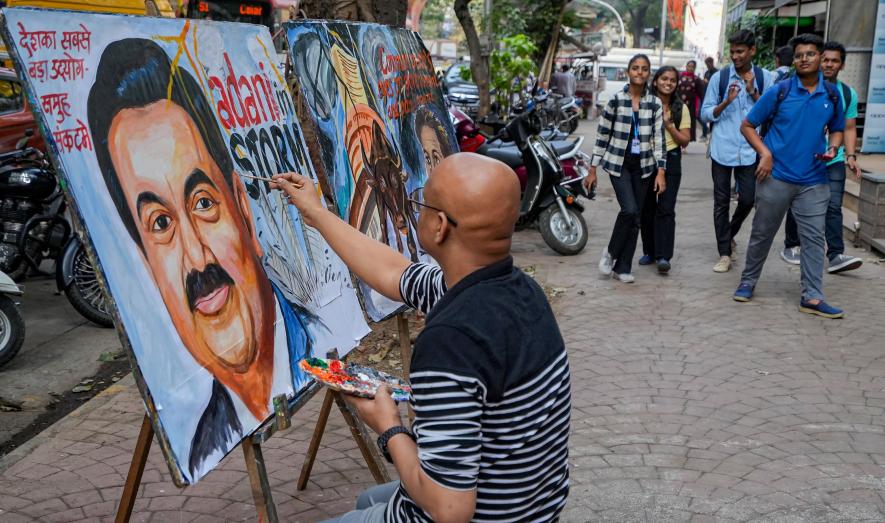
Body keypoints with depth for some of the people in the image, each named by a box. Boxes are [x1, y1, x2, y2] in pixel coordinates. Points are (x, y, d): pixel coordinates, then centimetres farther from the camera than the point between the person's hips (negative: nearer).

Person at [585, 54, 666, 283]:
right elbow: (602, 135, 0)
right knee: (629, 209, -19)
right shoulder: (616, 100, -3)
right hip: (618, 163, -3)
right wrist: (592, 170, -1)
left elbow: (659, 139, 2)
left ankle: (622, 267, 15)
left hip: (643, 165, 3)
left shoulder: (655, 104, 2)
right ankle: (611, 252, 6)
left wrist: (661, 172, -5)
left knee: (636, 217, 5)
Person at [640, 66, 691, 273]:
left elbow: (685, 141, 3)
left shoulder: (680, 108, 5)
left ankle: (663, 256, -11)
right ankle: (649, 251, 19)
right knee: (647, 207, 7)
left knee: (666, 209, -8)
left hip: (670, 159, -1)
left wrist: (669, 126, -10)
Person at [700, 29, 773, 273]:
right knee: (721, 202, 3)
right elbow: (705, 113, 2)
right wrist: (727, 101, -15)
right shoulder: (719, 77, 1)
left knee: (747, 199, 3)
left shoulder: (764, 77, 3)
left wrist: (753, 92, -11)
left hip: (750, 150, 1)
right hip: (722, 148, 0)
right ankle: (724, 253, 11)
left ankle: (729, 235, 31)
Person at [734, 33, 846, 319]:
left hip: (813, 181, 2)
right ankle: (748, 282, 26)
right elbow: (747, 125, 1)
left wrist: (833, 148, -4)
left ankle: (812, 297, 6)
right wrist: (764, 153, -12)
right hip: (776, 177, -2)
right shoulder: (779, 92, -5)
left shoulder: (832, 94, 5)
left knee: (813, 238, 1)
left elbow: (837, 129, 18)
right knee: (762, 234, 9)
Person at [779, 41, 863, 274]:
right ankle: (790, 246, 25)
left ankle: (836, 255, -9)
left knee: (833, 207, -7)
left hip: (834, 161, 2)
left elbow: (849, 128, 11)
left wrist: (851, 156, -1)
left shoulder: (848, 94, 8)